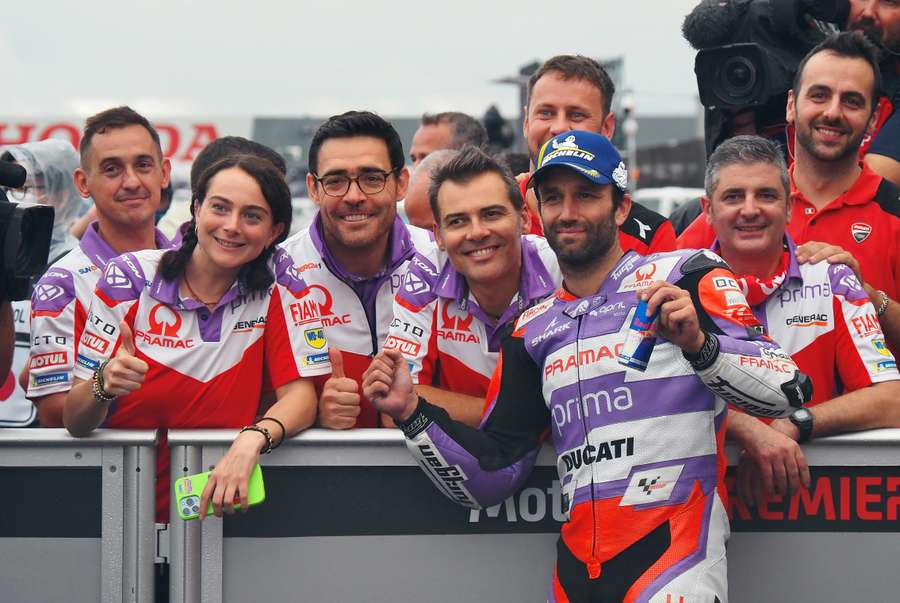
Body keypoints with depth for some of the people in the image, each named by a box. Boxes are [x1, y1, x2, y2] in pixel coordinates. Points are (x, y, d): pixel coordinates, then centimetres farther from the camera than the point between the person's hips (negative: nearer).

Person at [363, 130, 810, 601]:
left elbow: (786, 391, -8)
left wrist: (699, 344, -24)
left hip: (674, 562, -5)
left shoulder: (686, 276, 3)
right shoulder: (534, 331, 18)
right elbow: (490, 476, 16)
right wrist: (411, 412, 3)